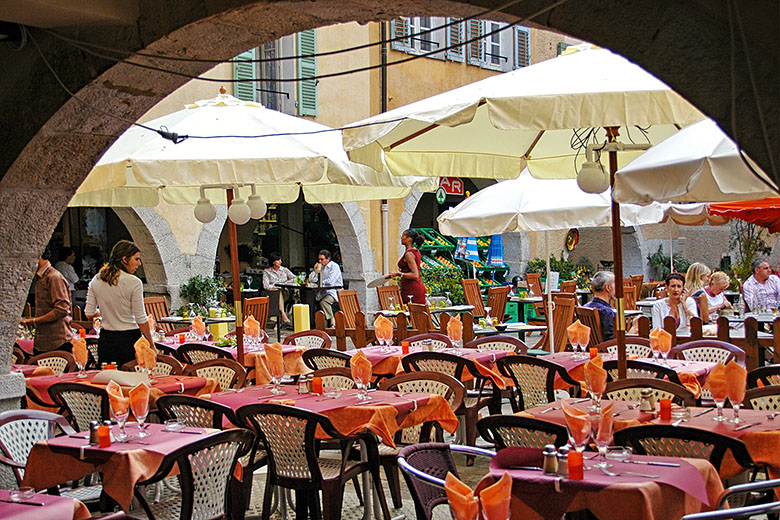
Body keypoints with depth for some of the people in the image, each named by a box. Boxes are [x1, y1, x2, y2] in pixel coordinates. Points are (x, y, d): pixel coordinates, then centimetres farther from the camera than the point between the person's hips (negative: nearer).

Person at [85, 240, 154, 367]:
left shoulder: (96, 280, 4)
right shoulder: (134, 282, -12)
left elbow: (89, 314, 6)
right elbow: (141, 319, -11)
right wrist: (152, 345, -2)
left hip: (106, 340, 5)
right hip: (129, 340, -5)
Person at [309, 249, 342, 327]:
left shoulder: (334, 266, -8)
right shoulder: (320, 267, 15)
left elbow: (330, 281, -20)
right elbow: (311, 280, 12)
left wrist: (318, 283, -6)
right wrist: (315, 271, -5)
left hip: (333, 292, -7)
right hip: (322, 291, 7)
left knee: (323, 302, -33)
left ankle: (332, 323, -23)